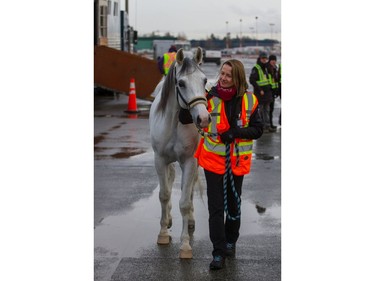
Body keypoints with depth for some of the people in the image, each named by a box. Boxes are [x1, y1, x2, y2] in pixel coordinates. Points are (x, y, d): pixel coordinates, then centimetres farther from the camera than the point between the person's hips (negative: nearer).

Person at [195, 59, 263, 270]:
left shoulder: (249, 100, -5)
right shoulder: (210, 97, -9)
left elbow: (258, 129, -3)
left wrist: (237, 132, -17)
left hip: (238, 161, 2)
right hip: (213, 159, -2)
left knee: (234, 204, 17)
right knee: (216, 207, -3)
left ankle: (231, 241, 39)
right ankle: (219, 253, 4)